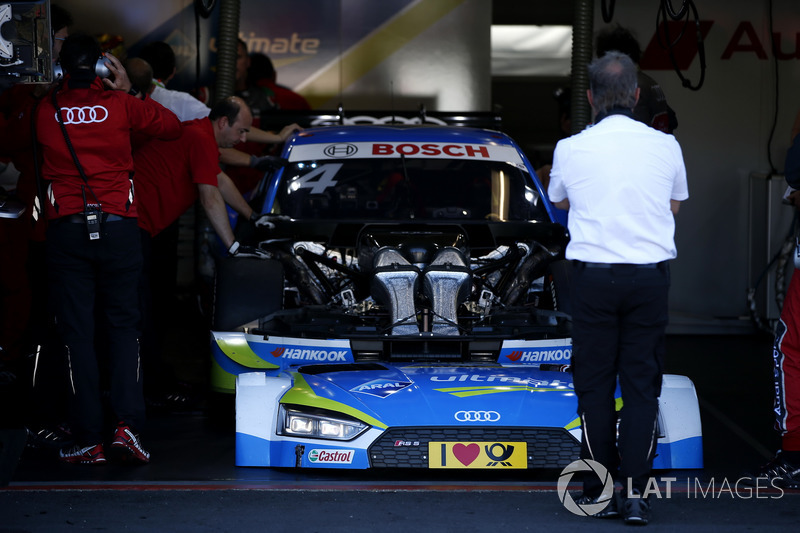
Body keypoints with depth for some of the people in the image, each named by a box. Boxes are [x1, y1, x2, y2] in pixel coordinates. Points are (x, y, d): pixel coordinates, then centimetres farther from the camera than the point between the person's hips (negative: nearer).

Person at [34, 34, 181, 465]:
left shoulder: (46, 110, 2)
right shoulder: (120, 105, 1)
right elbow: (171, 126, 13)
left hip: (67, 231, 0)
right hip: (118, 229, 0)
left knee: (78, 334, 3)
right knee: (123, 327, 9)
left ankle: (88, 441, -1)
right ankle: (127, 424, -8)